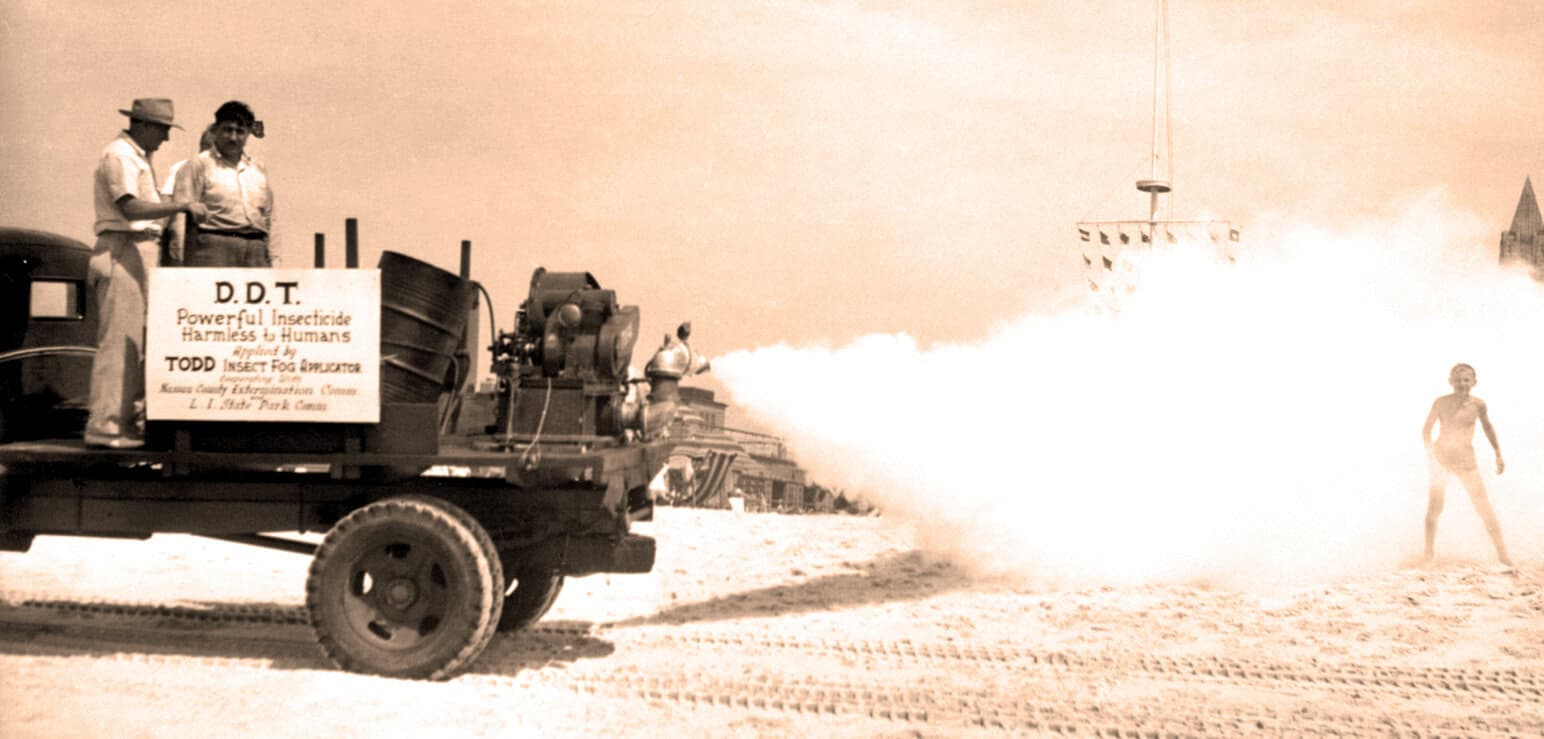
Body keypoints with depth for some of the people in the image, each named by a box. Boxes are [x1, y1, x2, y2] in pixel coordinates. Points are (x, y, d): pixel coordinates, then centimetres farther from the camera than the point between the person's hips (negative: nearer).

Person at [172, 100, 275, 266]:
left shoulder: (259, 170, 22)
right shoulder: (199, 165, 5)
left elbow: (269, 219, 23)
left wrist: (272, 260, 16)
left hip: (256, 252, 5)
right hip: (215, 248, -5)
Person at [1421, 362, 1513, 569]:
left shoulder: (1478, 404, -6)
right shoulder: (1441, 403, -8)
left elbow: (1487, 427, 11)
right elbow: (1426, 429, 0)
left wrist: (1498, 455, 13)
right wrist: (1430, 454, -11)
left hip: (1466, 461, 0)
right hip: (1441, 459, 0)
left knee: (1485, 509, -1)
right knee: (1434, 508, 2)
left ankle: (1503, 556, 7)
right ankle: (1428, 556, 12)